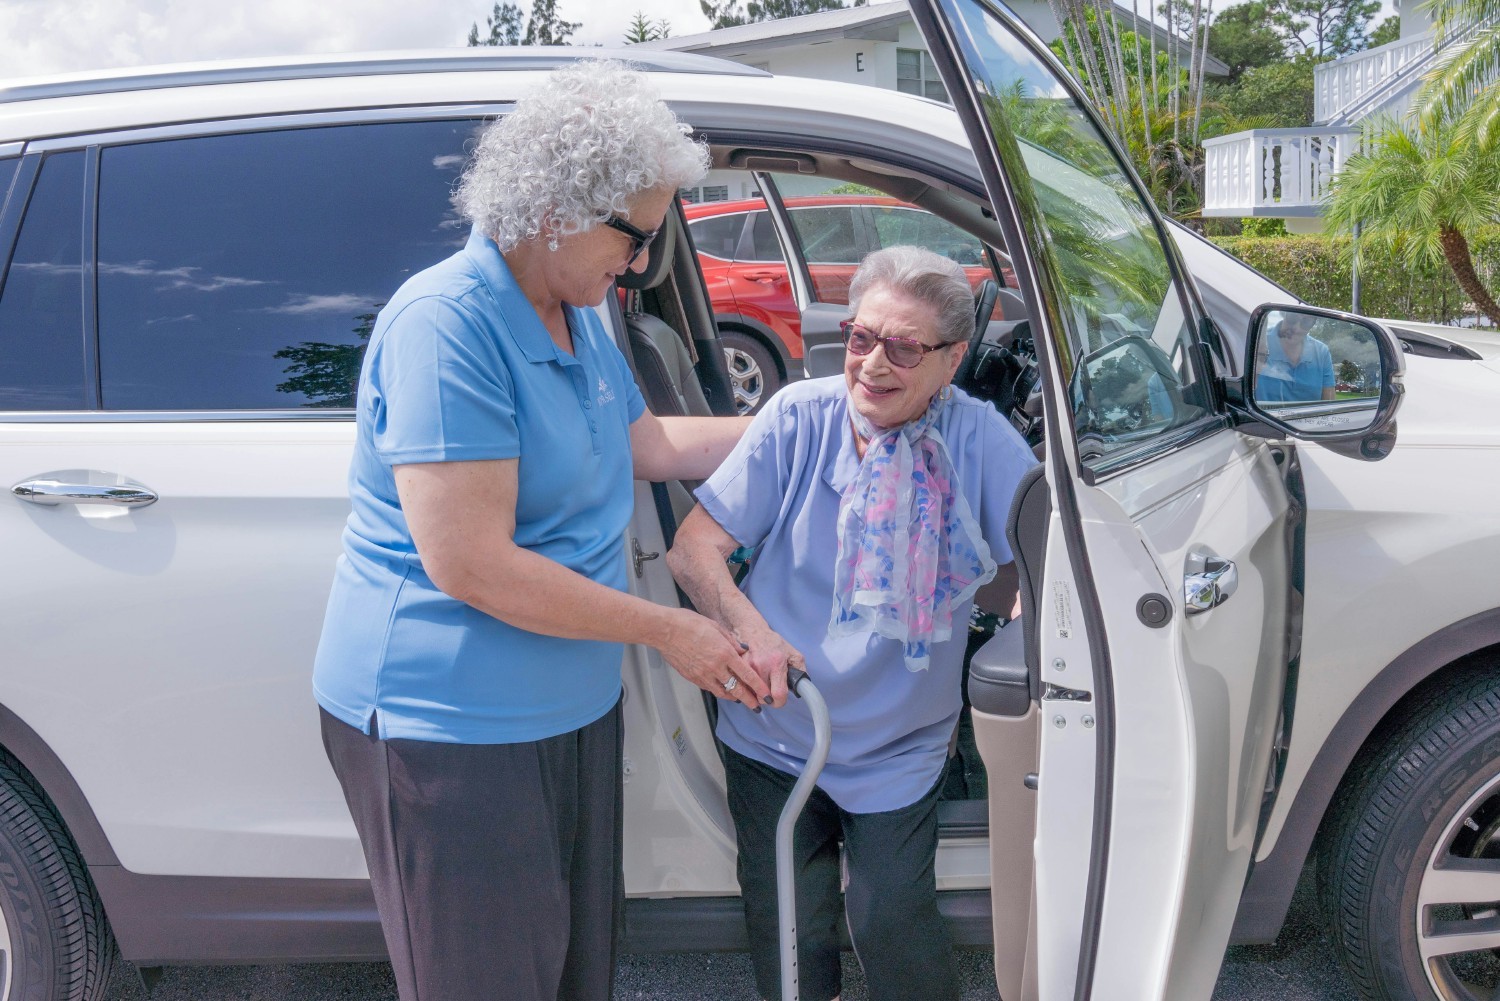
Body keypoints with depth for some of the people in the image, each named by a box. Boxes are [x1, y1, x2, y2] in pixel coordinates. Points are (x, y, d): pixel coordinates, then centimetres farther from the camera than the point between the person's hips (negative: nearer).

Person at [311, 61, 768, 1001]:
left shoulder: (577, 313, 7)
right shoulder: (447, 324, -24)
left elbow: (646, 443, 21)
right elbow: (470, 566, -28)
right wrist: (668, 631, -20)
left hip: (570, 706, 9)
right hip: (448, 724, -9)